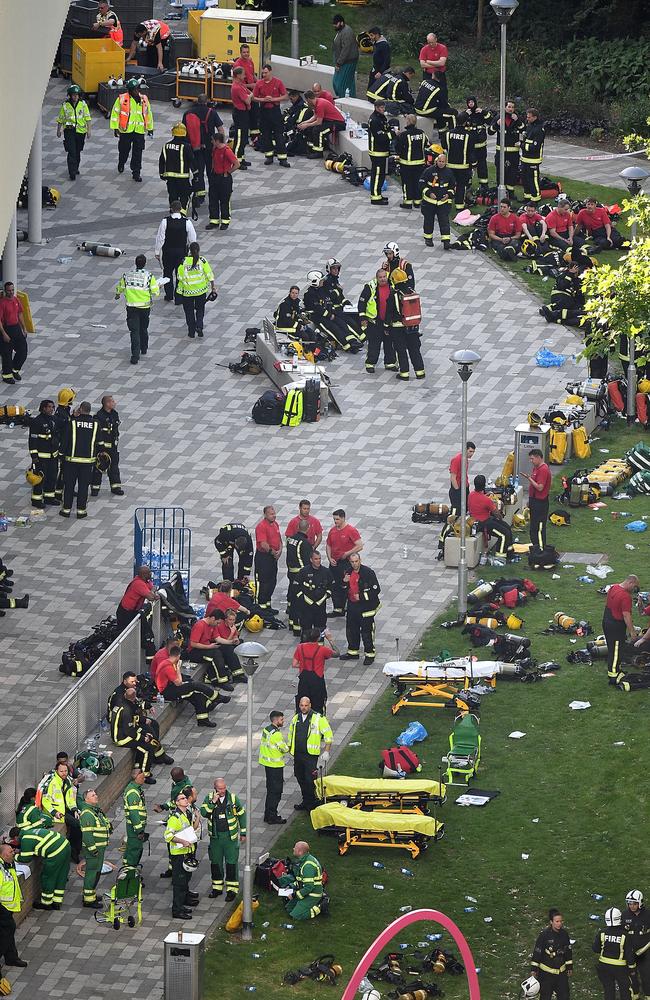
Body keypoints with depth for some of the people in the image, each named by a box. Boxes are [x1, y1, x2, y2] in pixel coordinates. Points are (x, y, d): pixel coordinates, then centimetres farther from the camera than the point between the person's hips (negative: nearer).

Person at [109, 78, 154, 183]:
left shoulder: (144, 100, 5)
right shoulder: (122, 99, -5)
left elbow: (148, 114, 16)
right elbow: (115, 113, -2)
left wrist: (150, 128, 20)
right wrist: (115, 128, -5)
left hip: (139, 130, 1)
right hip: (125, 130, -1)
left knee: (138, 153, -1)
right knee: (124, 150, 15)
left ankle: (136, 173, 5)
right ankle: (121, 164, 44)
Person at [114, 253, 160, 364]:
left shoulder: (126, 276, -5)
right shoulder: (149, 276, -12)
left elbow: (120, 288, 9)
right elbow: (155, 291, -12)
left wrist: (117, 295, 32)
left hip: (131, 307, 0)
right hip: (145, 307, 0)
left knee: (134, 331, -2)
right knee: (143, 329, 22)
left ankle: (135, 355, -13)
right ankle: (144, 349, 40)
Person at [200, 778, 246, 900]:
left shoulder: (233, 798, -5)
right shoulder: (209, 798, -3)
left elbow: (241, 815, 4)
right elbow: (203, 812, -16)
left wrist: (243, 833, 5)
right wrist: (212, 802, -26)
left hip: (230, 836, -2)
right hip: (215, 836, 2)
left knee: (231, 862, -1)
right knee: (215, 862, 11)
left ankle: (232, 889, 6)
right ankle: (217, 887, 24)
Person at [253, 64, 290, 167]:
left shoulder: (278, 82, -3)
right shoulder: (259, 83, 3)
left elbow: (285, 96, -2)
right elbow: (254, 98, 6)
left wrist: (273, 99, -15)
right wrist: (263, 100, -13)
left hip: (275, 110, -3)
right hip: (264, 111, 3)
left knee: (279, 134, -4)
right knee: (265, 134, 7)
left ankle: (282, 158, -4)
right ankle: (269, 156, 18)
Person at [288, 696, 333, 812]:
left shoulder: (318, 719, -5)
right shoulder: (296, 718, 11)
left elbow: (328, 734, -3)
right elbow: (291, 735, 23)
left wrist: (326, 751, -7)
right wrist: (289, 749, 19)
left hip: (311, 755, -6)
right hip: (297, 754, 6)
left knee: (310, 780, -9)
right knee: (300, 778, 12)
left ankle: (311, 804, -1)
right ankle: (306, 801, 25)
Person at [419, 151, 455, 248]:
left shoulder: (448, 172, 2)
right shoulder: (429, 171, -7)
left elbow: (453, 186, 13)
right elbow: (421, 184, -5)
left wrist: (449, 194, -4)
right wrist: (429, 193, -16)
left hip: (443, 202, 1)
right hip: (429, 201, -1)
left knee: (444, 221, -7)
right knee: (429, 221, 9)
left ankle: (446, 241, -10)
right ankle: (428, 238, 26)